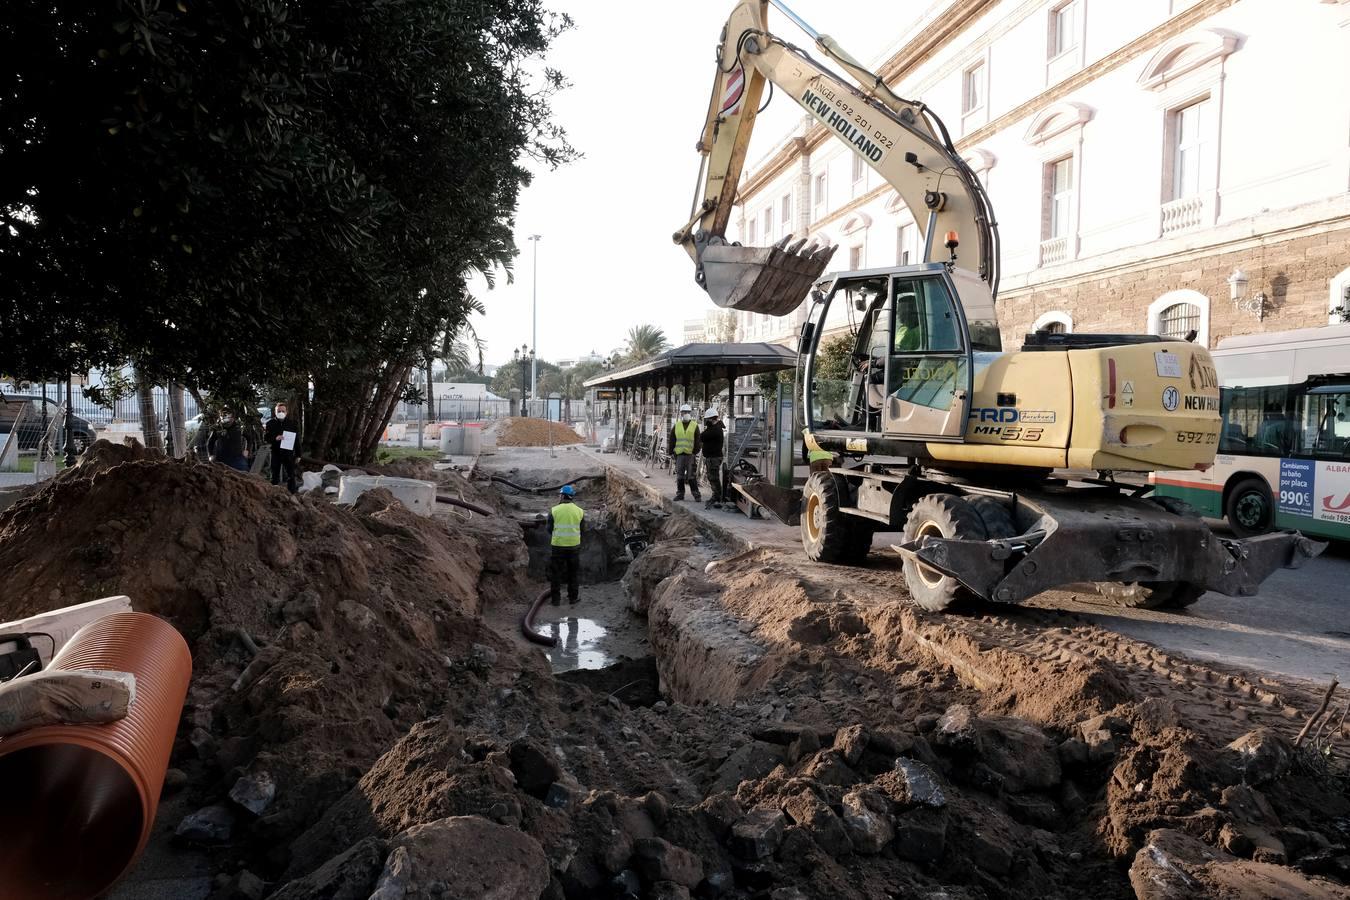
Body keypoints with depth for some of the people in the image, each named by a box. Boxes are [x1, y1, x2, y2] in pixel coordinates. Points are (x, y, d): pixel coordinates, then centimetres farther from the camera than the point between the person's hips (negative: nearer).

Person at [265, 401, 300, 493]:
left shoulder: (292, 423, 3)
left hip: (289, 453, 0)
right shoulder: (270, 423, 3)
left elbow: (297, 440, 3)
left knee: (291, 476, 1)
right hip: (275, 452, 0)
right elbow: (265, 437, 1)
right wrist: (275, 438, -19)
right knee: (275, 476, 7)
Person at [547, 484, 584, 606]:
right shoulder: (580, 511, -3)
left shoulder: (554, 510, -9)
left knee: (556, 573, 10)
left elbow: (550, 529, -1)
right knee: (573, 573, 17)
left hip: (557, 546, -2)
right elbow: (582, 529, 6)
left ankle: (556, 599, 13)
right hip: (574, 546, 2)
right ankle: (573, 597, 23)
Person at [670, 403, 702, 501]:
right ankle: (680, 493, 14)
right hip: (679, 454, 3)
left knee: (692, 475, -2)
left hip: (691, 454, -3)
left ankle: (696, 493, 5)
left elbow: (697, 441, 1)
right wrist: (671, 452, 6)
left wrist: (695, 452, -8)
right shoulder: (676, 426, 11)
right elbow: (672, 440, 13)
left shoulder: (695, 426, 4)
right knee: (679, 475, 6)